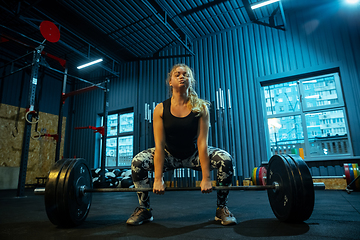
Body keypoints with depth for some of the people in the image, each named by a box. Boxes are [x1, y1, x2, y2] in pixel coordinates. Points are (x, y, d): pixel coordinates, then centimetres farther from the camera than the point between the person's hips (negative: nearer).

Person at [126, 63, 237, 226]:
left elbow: (202, 143, -22)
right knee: (137, 162, -23)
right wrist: (158, 179, -23)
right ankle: (144, 209, 0)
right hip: (170, 155, 1)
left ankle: (222, 208, -3)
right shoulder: (161, 109, -16)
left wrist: (206, 178, -25)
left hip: (193, 155, 0)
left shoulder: (201, 108, -17)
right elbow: (159, 145, -19)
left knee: (226, 159, -25)